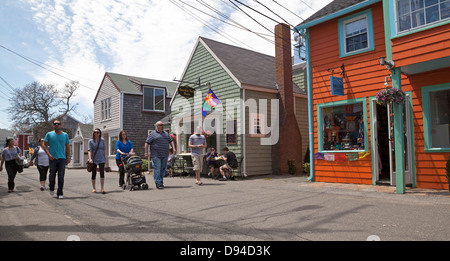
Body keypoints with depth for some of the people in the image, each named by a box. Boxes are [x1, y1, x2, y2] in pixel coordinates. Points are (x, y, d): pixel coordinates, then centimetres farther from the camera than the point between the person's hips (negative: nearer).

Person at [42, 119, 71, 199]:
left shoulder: (65, 135, 10)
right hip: (53, 158, -1)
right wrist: (49, 154, -9)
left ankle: (60, 193, 3)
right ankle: (51, 188, 32)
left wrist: (68, 157, 5)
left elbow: (67, 146, 13)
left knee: (61, 177, -2)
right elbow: (44, 145, 5)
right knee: (52, 175, 4)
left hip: (62, 158, 1)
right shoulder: (49, 134, 6)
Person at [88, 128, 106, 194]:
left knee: (102, 173, -10)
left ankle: (102, 189, -11)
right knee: (94, 174, 8)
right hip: (94, 160, 0)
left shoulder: (102, 140, 7)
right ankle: (93, 188, 21)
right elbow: (89, 150, -8)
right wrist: (90, 159, -21)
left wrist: (104, 158, 13)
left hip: (101, 159, 1)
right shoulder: (91, 141, 1)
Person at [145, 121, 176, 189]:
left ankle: (161, 182, 19)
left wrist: (174, 148, 5)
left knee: (163, 169, 8)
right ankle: (158, 183, -4)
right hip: (156, 155, -5)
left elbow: (171, 141, 20)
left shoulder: (166, 133, 18)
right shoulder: (152, 134, 1)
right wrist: (146, 152, -10)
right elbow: (147, 143, -2)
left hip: (165, 155, 5)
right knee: (157, 168, -7)